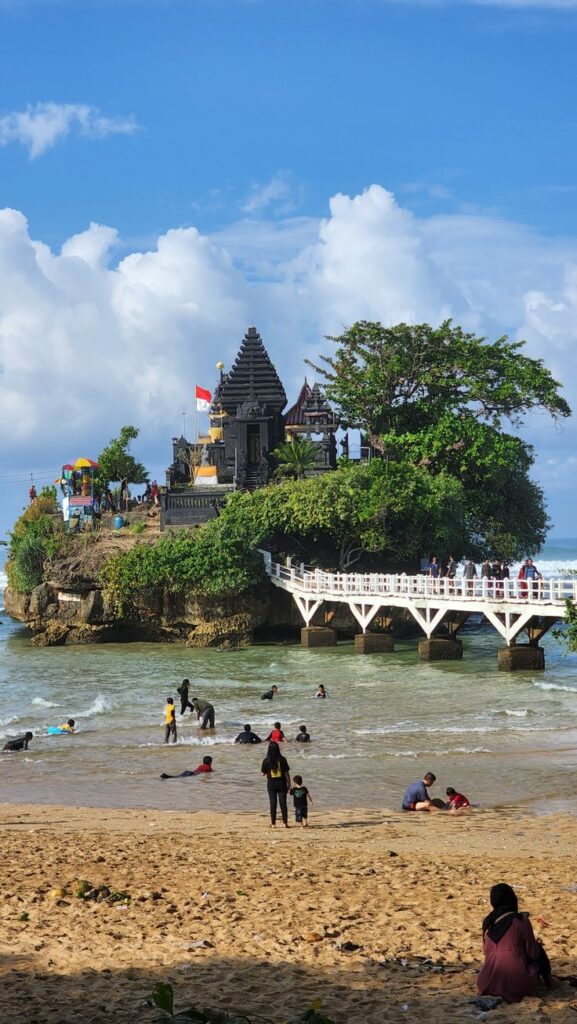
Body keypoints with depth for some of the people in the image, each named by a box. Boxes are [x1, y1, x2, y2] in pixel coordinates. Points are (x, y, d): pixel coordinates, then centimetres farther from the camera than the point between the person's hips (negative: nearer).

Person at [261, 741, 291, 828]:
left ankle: (273, 824, 7)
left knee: (273, 804, 6)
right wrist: (289, 785, 2)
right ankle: (285, 823, 5)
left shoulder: (266, 761, -8)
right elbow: (286, 773, -6)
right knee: (283, 803, 6)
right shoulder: (282, 760, -9)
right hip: (281, 784, 0)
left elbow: (263, 773, -2)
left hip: (271, 784, 0)